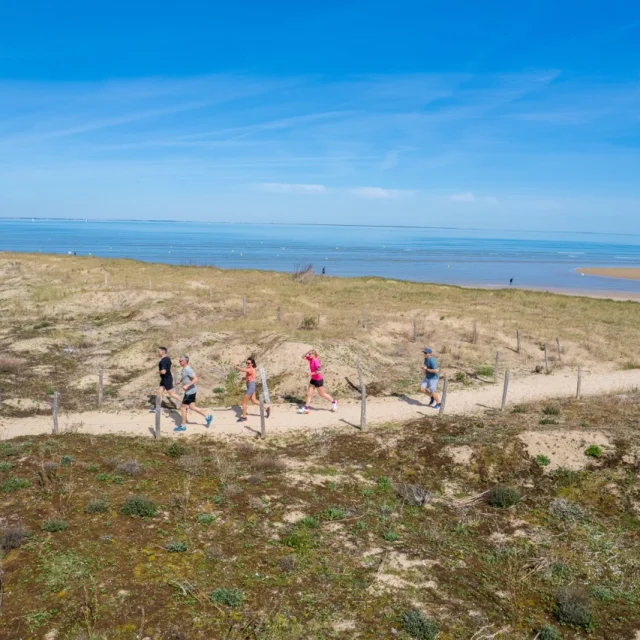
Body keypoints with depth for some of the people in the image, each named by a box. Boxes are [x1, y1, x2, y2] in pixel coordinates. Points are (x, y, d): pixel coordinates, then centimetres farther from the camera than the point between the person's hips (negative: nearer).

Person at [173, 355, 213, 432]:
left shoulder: (188, 369, -23)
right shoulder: (185, 368, 7)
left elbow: (196, 379, -29)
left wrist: (187, 385, -31)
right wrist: (180, 381, 14)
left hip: (190, 392, -10)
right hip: (190, 391, 10)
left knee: (183, 408, 0)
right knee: (192, 407, 16)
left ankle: (183, 426, 12)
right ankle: (207, 416, 21)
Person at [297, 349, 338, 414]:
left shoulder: (315, 361, -24)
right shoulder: (310, 359, 1)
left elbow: (319, 371, -30)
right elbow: (303, 357, 12)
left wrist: (311, 373, -22)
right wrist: (307, 353, -5)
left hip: (318, 380, -8)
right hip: (313, 379, 8)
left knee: (322, 394, 7)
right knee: (309, 393, 5)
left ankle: (333, 402, 24)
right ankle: (306, 408, 9)